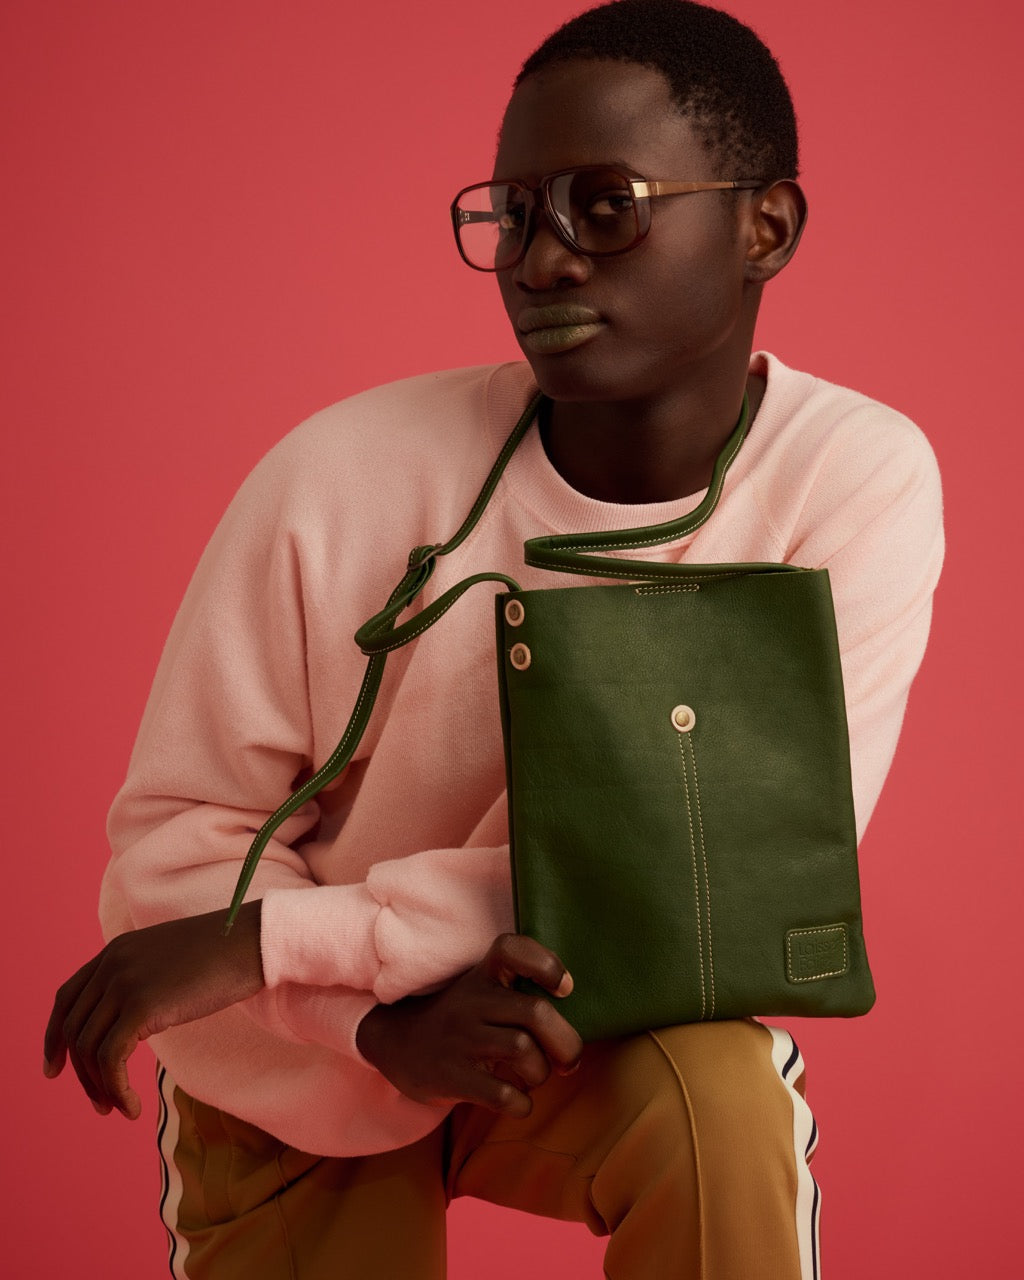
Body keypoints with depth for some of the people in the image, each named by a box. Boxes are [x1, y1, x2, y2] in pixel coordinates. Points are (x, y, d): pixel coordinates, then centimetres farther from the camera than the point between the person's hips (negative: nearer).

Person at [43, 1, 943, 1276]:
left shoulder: (858, 479, -20)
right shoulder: (341, 477, -21)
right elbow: (172, 837, -13)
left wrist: (263, 939, -28)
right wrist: (383, 1017, -34)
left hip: (620, 1023, 0)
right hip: (304, 1072, 1)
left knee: (714, 1099, -30)